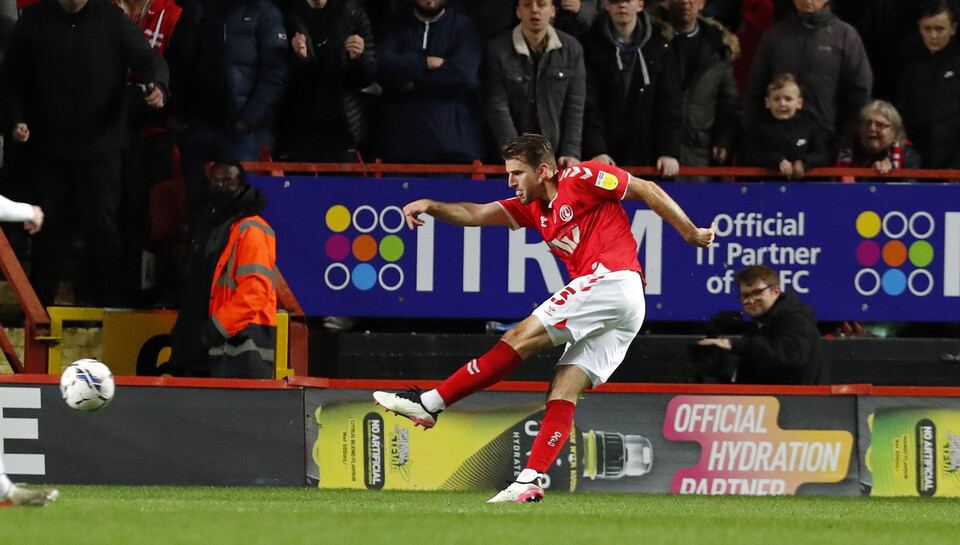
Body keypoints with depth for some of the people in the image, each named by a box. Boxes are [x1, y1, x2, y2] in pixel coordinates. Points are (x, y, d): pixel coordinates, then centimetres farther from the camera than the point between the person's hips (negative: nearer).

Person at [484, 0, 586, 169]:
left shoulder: (571, 49, 2)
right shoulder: (498, 50, -4)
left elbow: (575, 107, 2)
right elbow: (498, 107, -8)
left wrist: (571, 153, -9)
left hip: (557, 156, 1)